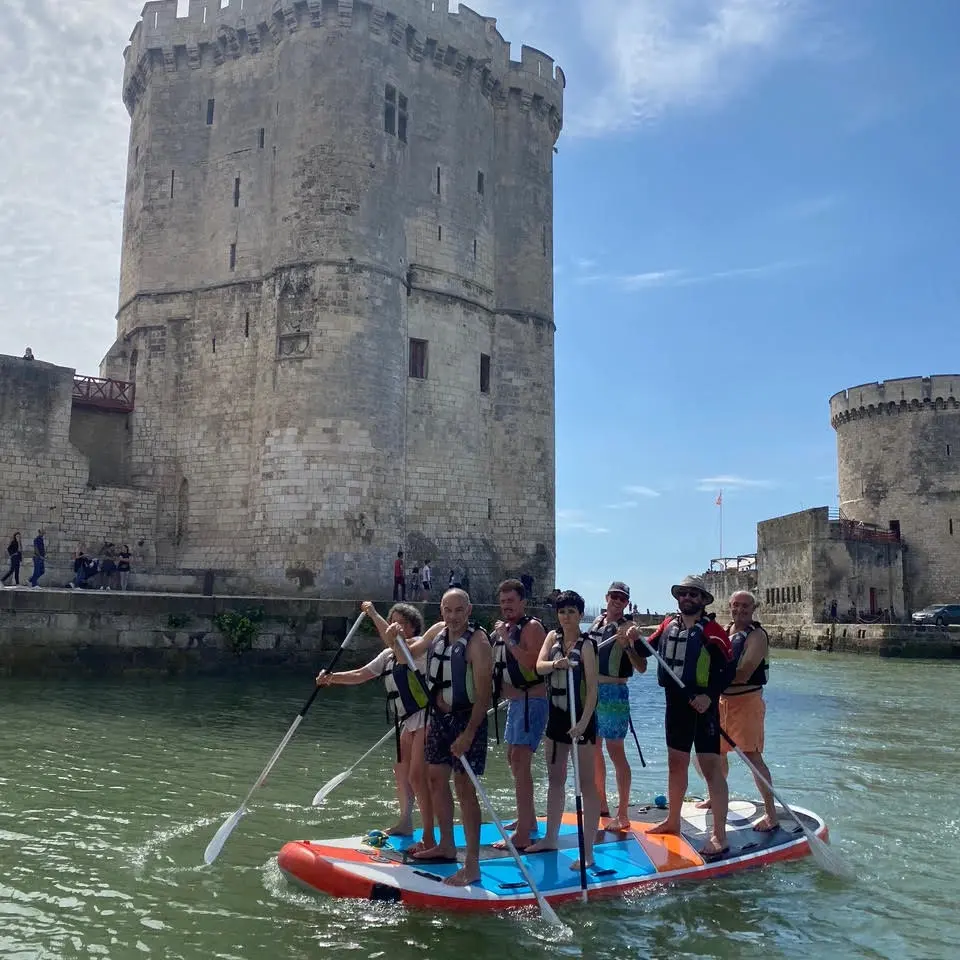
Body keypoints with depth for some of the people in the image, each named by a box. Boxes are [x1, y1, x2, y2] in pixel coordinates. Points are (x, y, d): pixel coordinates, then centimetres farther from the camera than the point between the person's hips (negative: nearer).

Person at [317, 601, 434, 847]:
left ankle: (428, 838, -9)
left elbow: (399, 644, -31)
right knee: (401, 771, 20)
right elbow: (361, 674, 13)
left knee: (417, 776, -13)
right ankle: (405, 823, 38)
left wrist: (373, 614, -29)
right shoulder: (390, 654, 16)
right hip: (408, 721, 9)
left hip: (425, 717, -9)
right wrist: (331, 678, -1)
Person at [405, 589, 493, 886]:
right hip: (438, 716, 8)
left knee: (464, 787, -8)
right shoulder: (437, 631, 4)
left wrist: (468, 734, -25)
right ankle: (446, 846, 32)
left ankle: (472, 865, -2)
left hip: (466, 719, -8)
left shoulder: (477, 642, -19)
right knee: (436, 779, 16)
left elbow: (484, 693, -21)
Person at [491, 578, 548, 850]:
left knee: (520, 762, -16)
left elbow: (532, 663, -27)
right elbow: (498, 666, 22)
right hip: (514, 702, 10)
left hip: (531, 702, -10)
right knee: (514, 759, 20)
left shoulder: (531, 627, -12)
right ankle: (528, 818, 36)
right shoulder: (505, 629, 14)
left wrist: (508, 640, -24)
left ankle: (523, 835, -17)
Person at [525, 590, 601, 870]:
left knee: (586, 782, -3)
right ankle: (551, 838, 30)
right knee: (556, 779, 17)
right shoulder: (553, 637, 4)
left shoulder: (586, 644, -13)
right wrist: (556, 663, -31)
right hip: (556, 714, 7)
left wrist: (584, 722, -26)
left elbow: (592, 688, -17)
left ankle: (588, 851, -1)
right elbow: (539, 666, -9)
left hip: (580, 717, -7)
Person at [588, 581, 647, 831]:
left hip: (614, 693, -7)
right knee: (593, 749, 14)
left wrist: (628, 647, -29)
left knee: (615, 751, -6)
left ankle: (622, 815, 1)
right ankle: (601, 806, 28)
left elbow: (641, 667, -14)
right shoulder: (596, 623, 11)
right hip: (591, 691, 7)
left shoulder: (627, 628, -7)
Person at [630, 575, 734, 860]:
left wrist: (710, 695, -25)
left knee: (711, 766, -7)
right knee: (676, 763, 17)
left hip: (702, 705, -6)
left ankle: (719, 836, -1)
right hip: (675, 704, 6)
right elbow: (646, 651, 17)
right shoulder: (668, 625, 8)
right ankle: (672, 821, 32)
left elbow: (727, 670, -13)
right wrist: (636, 639, -5)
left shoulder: (712, 630, -10)